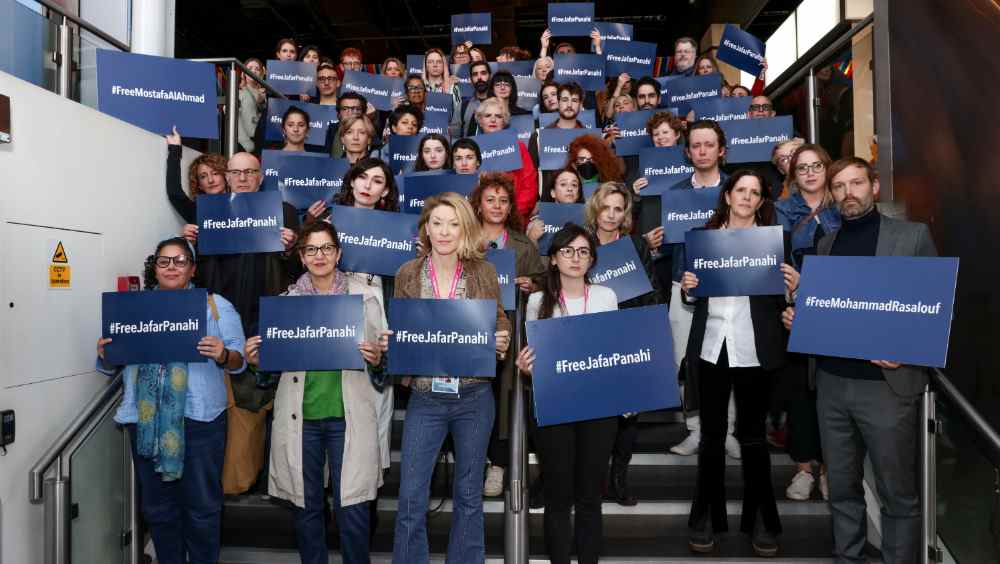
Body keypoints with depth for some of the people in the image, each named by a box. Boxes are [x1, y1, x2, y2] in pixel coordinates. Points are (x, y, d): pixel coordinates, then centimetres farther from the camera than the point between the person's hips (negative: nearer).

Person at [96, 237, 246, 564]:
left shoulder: (217, 305, 5)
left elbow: (239, 361, -1)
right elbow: (111, 366, 13)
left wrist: (223, 355, -22)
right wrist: (104, 355, -9)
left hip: (199, 417, -2)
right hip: (146, 418, 3)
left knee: (202, 504, 4)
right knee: (157, 505, 13)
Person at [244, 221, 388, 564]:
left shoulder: (365, 296, 4)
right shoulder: (286, 300, 8)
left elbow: (383, 354, 7)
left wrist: (376, 359, -14)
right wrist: (255, 358, -7)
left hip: (347, 415, -2)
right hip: (300, 416, 2)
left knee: (352, 507, 0)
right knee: (306, 505, 11)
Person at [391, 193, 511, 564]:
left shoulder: (483, 271, -1)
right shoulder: (408, 274, 0)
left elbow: (500, 324, 5)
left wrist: (501, 342, -16)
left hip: (474, 397, 0)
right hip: (425, 398, 0)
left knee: (469, 495, 13)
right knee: (411, 497, 3)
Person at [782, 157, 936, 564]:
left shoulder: (913, 236, 0)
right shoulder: (825, 244, 13)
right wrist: (797, 317, -1)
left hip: (887, 383, -4)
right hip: (831, 382, 4)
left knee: (898, 494, 6)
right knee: (842, 488, 14)